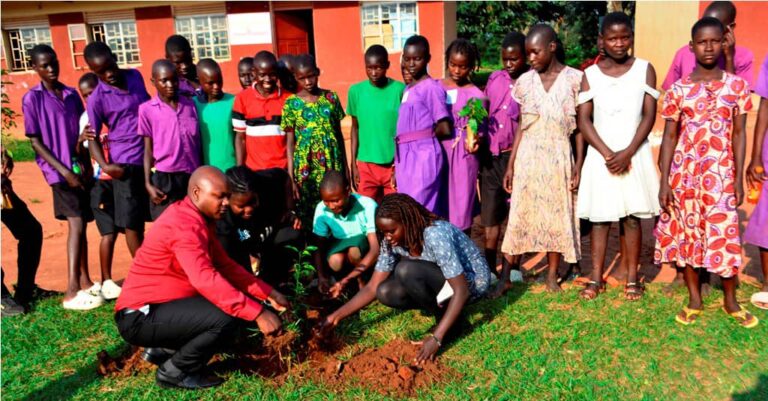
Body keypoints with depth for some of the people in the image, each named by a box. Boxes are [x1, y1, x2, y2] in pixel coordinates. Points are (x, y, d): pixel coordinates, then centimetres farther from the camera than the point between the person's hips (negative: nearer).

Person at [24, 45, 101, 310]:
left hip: (81, 168, 5)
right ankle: (71, 292, -13)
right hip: (59, 171, -5)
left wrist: (86, 164, -1)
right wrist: (65, 171, -13)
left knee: (80, 225, 9)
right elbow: (35, 142, -6)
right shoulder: (32, 99, -3)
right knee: (76, 224, -14)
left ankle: (84, 282, 19)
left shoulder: (72, 95, 10)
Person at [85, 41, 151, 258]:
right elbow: (93, 137, -5)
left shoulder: (135, 76, 4)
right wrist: (105, 165, -20)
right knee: (133, 223, 4)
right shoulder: (97, 98, -8)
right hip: (126, 163, -4)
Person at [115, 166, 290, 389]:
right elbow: (207, 280, -35)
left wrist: (268, 294, 1)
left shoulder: (199, 219, 9)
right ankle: (175, 371, -3)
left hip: (161, 306, 10)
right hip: (140, 317, -10)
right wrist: (258, 313, -35)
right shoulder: (184, 224, -23)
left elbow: (225, 266, 7)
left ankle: (163, 350, 14)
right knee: (228, 316, -24)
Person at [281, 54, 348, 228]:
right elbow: (290, 143, -1)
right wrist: (291, 177, -6)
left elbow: (339, 134, 9)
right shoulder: (291, 103, -1)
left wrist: (345, 168, 8)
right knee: (308, 216, 4)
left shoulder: (331, 97, 3)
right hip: (306, 170, -1)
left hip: (333, 167, 1)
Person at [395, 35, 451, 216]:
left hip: (424, 156, -8)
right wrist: (397, 166, 14)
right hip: (406, 157, 8)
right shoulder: (407, 89, 16)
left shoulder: (431, 87, -10)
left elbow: (445, 128, -15)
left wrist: (426, 135, 3)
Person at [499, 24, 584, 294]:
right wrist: (510, 165, 4)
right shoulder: (525, 81, 4)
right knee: (520, 213, 2)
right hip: (527, 157, 2)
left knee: (556, 215, 6)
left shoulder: (574, 79, -2)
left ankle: (552, 275, 18)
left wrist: (579, 164, -7)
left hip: (558, 157, -1)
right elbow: (520, 126, 7)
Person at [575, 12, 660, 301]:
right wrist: (607, 154, -12)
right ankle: (596, 278, 12)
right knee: (599, 218, 4)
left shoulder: (644, 70, 2)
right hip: (600, 155, 1)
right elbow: (584, 120, -3)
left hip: (634, 154, 0)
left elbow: (649, 116, -3)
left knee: (632, 218, 4)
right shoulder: (590, 74, 2)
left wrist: (627, 152, -14)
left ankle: (632, 278, 14)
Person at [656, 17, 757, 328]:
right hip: (685, 172, 1)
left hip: (720, 173, 0)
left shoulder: (737, 86, 2)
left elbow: (739, 134, 3)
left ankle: (730, 300, 21)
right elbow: (669, 137, 1)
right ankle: (694, 300, 22)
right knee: (687, 234, 7)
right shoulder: (678, 89, 0)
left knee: (724, 235, 1)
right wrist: (664, 182, -3)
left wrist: (739, 178, -2)